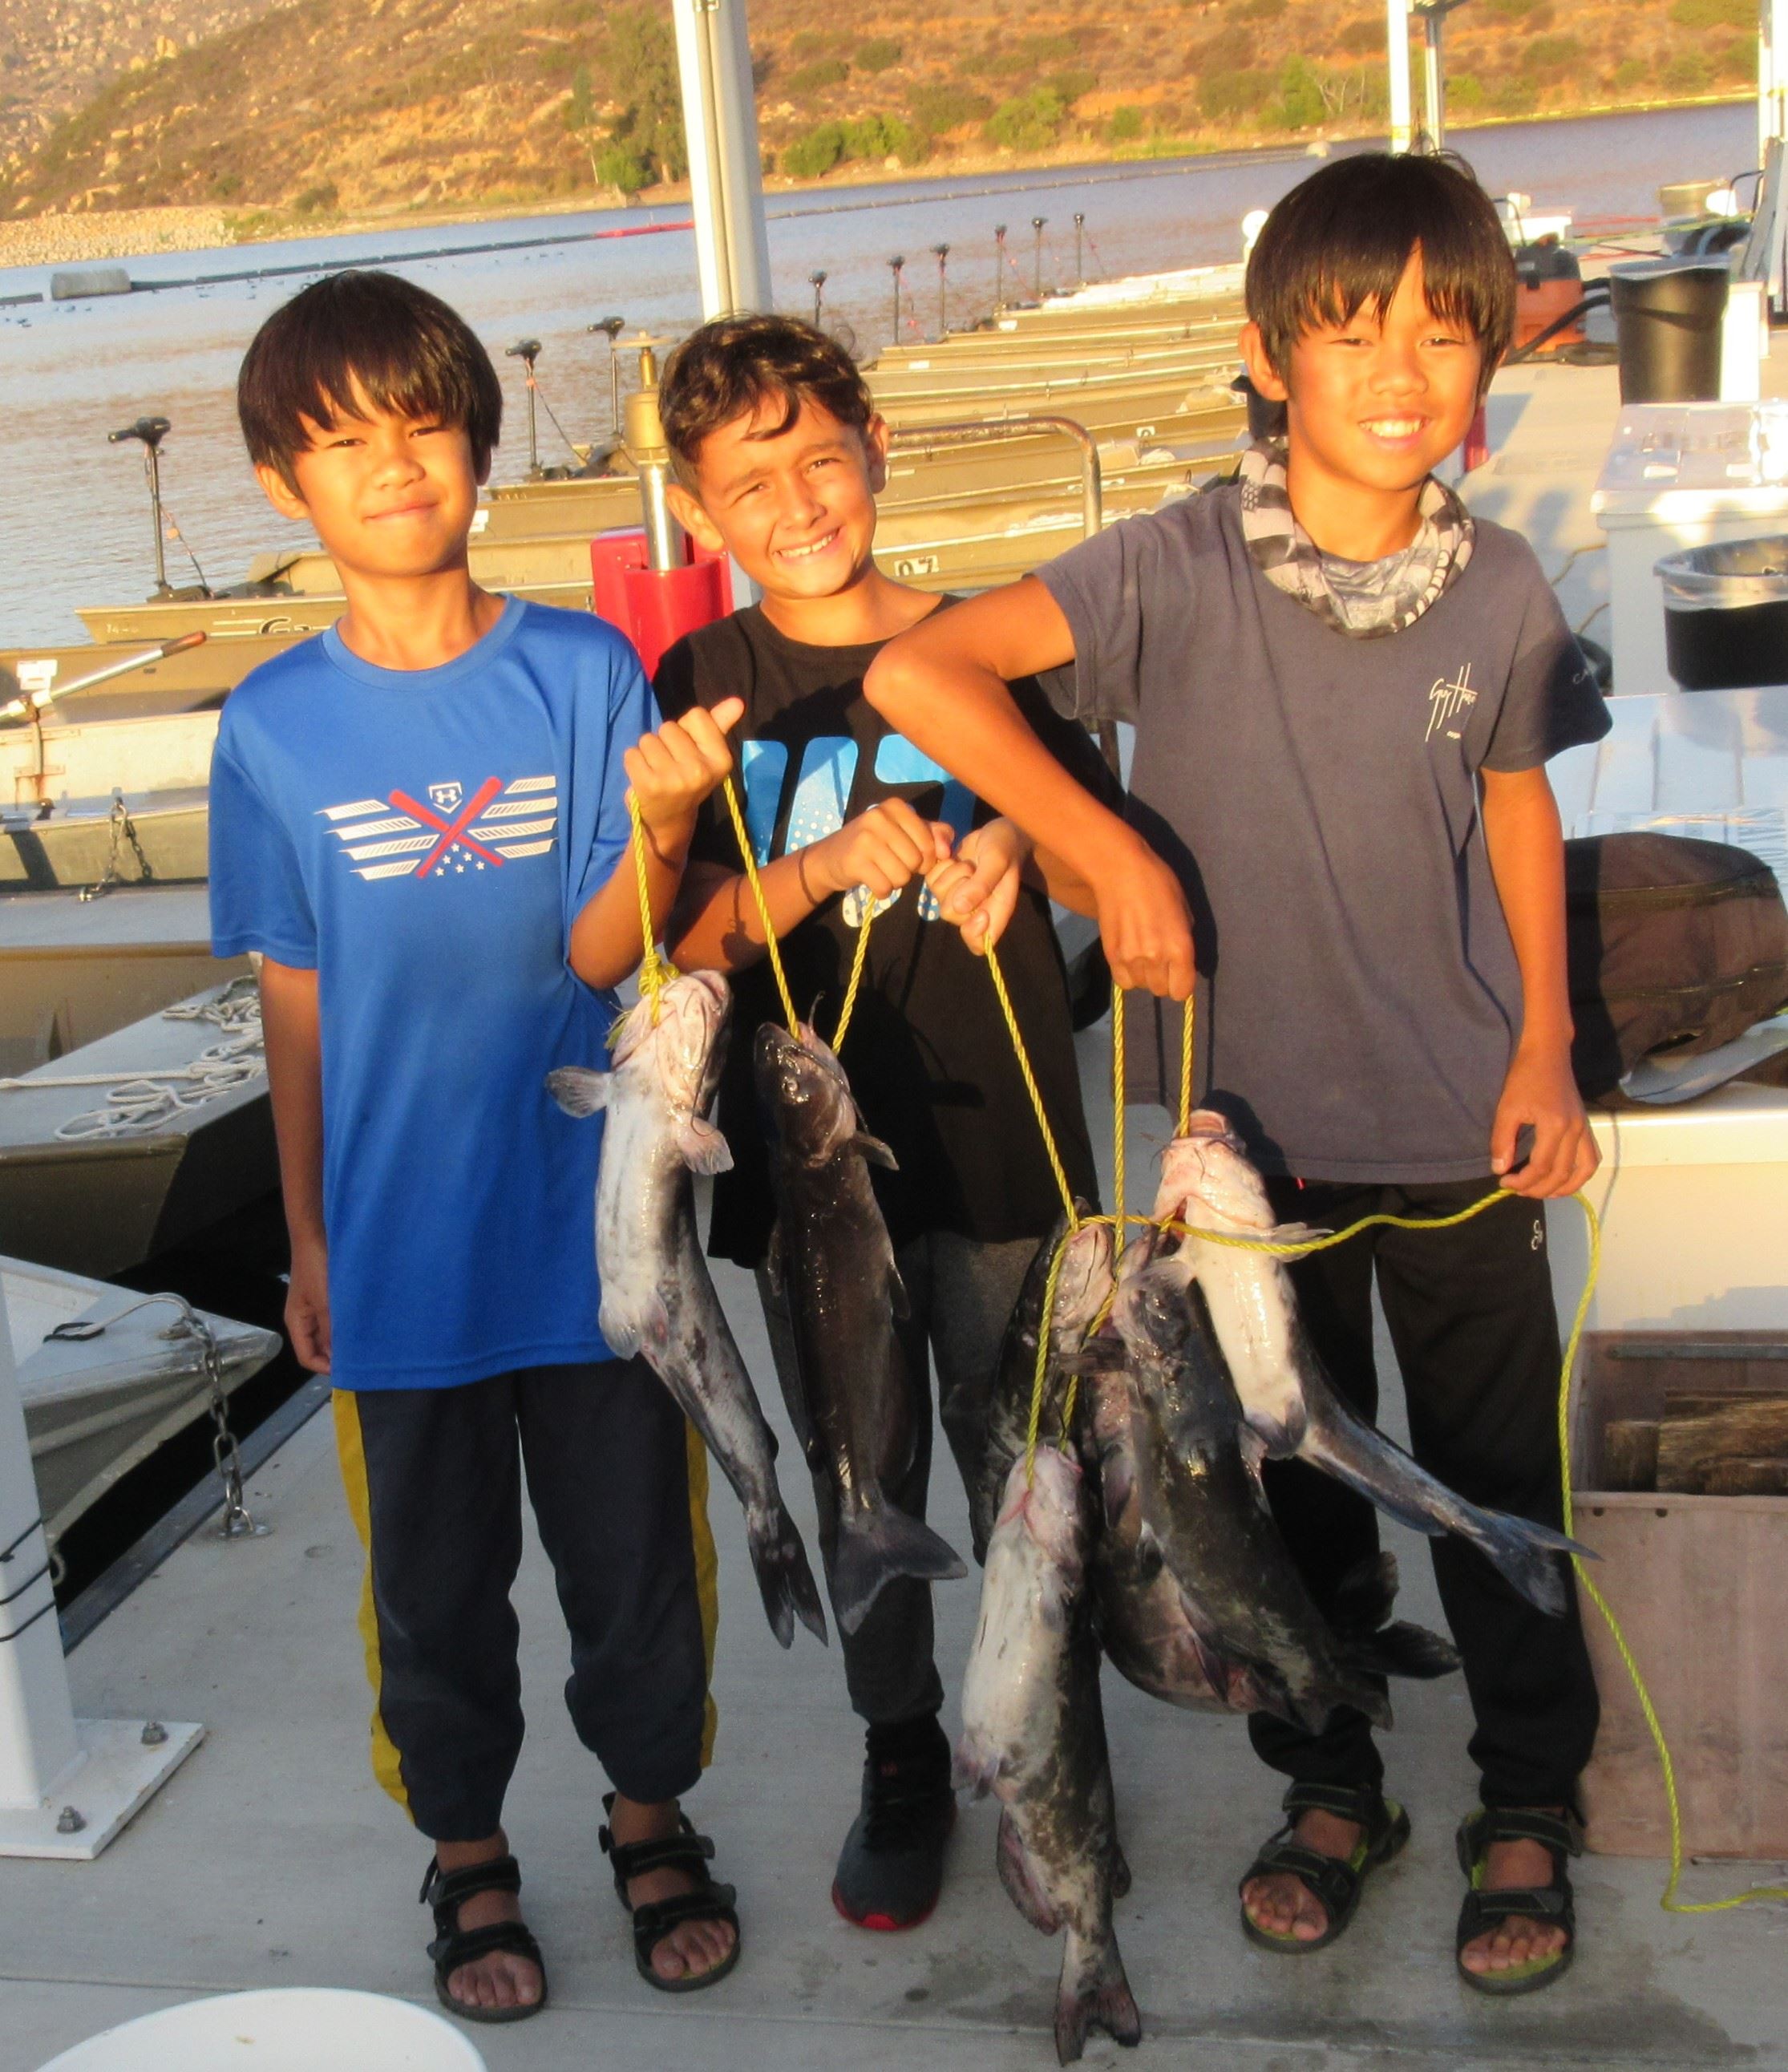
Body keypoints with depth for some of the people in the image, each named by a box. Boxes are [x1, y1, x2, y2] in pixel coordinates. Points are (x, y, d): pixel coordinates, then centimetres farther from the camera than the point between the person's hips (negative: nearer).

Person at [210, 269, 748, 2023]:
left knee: (634, 1548, 14)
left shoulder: (586, 674, -7)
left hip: (590, 1218, 0)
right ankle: (467, 1853, 39)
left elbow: (600, 955, -10)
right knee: (437, 1579, 15)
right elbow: (295, 1006, 3)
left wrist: (658, 826, -30)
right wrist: (307, 1238, 6)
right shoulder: (273, 729, -4)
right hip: (399, 1239, 1)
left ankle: (651, 1814, 39)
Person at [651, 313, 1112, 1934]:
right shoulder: (703, 688, -2)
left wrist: (1014, 844, -17)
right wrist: (830, 862, -25)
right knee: (860, 1478, 14)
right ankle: (902, 1757, 34)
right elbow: (687, 941, -8)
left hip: (995, 1140, 0)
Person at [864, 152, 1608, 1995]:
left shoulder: (1503, 592, -5)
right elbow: (918, 674, -23)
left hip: (1458, 1119, 1)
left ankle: (1528, 1806, 33)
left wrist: (1545, 1049, 4)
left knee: (1494, 1473, 12)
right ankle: (1331, 1788, 37)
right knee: (1299, 1470, 16)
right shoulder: (1180, 567, -15)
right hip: (1257, 1117, -1)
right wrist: (1108, 848, -26)